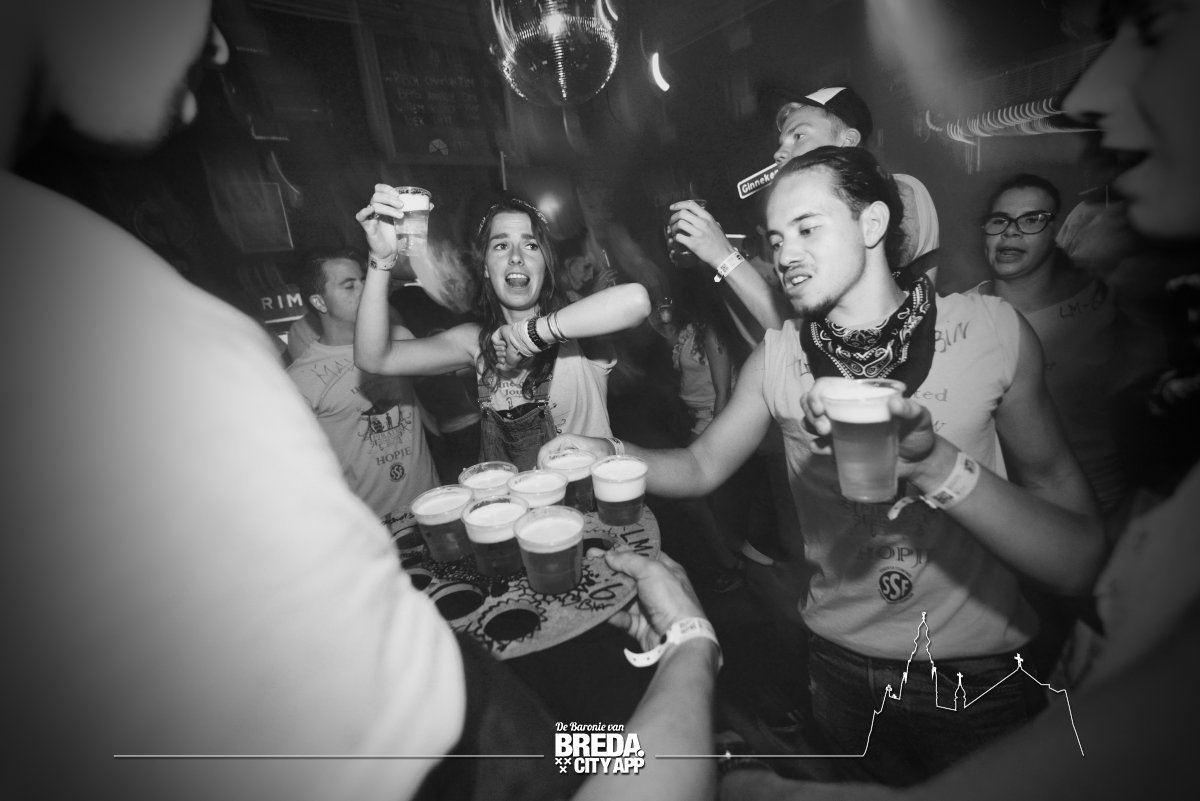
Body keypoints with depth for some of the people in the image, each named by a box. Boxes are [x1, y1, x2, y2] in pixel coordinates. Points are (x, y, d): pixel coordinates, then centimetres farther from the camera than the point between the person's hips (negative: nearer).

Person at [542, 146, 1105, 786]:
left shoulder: (990, 329, -16)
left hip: (980, 680, -1)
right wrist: (610, 453, -20)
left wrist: (935, 464, -35)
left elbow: (1079, 566, -16)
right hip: (840, 667, 1)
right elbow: (700, 467, -1)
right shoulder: (775, 359, -10)